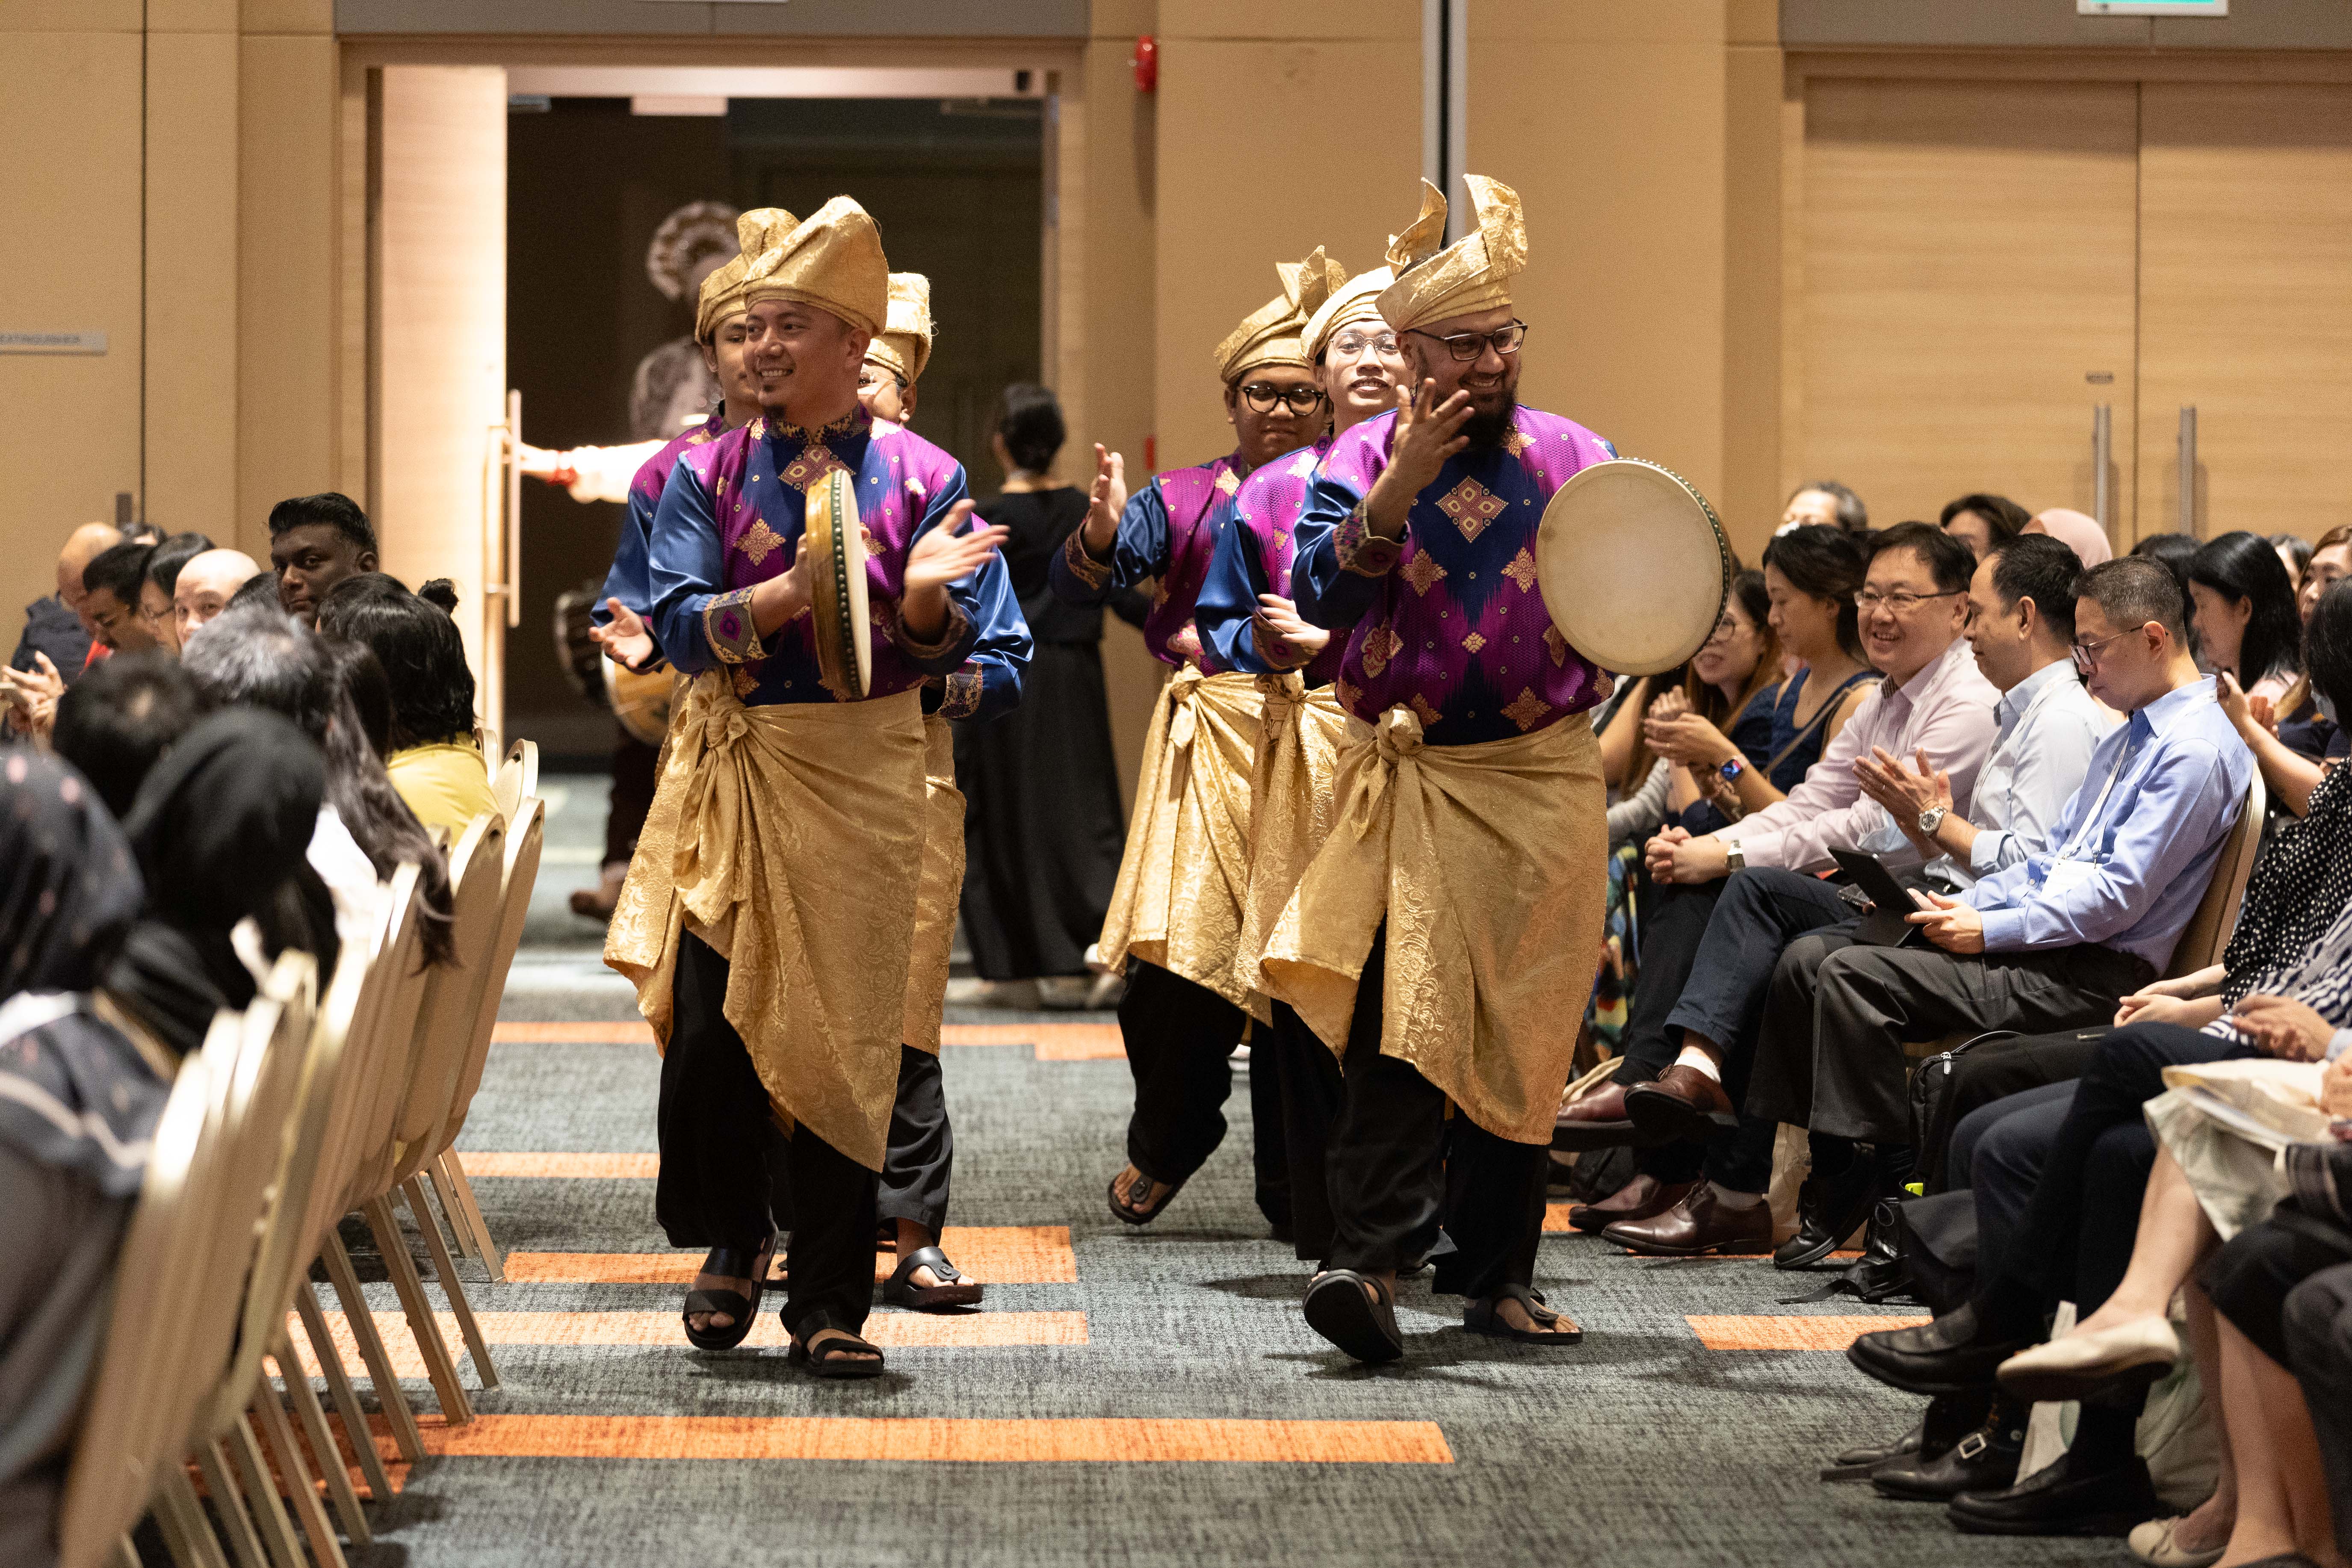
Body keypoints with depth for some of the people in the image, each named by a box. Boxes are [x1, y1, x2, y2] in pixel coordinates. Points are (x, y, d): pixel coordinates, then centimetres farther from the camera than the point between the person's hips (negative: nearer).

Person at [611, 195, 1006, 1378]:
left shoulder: (920, 478, 1)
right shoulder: (706, 474, 4)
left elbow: (942, 651, -3)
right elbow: (679, 625, -8)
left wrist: (925, 599, -25)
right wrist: (792, 591, -24)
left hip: (860, 777, -1)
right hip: (729, 771, 1)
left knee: (843, 1036, 1)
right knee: (706, 1019, -5)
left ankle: (829, 1304, 9)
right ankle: (734, 1244, 20)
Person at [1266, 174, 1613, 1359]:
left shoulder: (1573, 456, 8)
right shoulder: (1361, 464, 3)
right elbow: (1323, 595, -10)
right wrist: (1397, 492, -20)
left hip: (1544, 779, 2)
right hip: (1410, 774, -2)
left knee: (1519, 1035, 8)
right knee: (1402, 1006, -18)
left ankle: (1497, 1271, 19)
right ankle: (1368, 1256, -25)